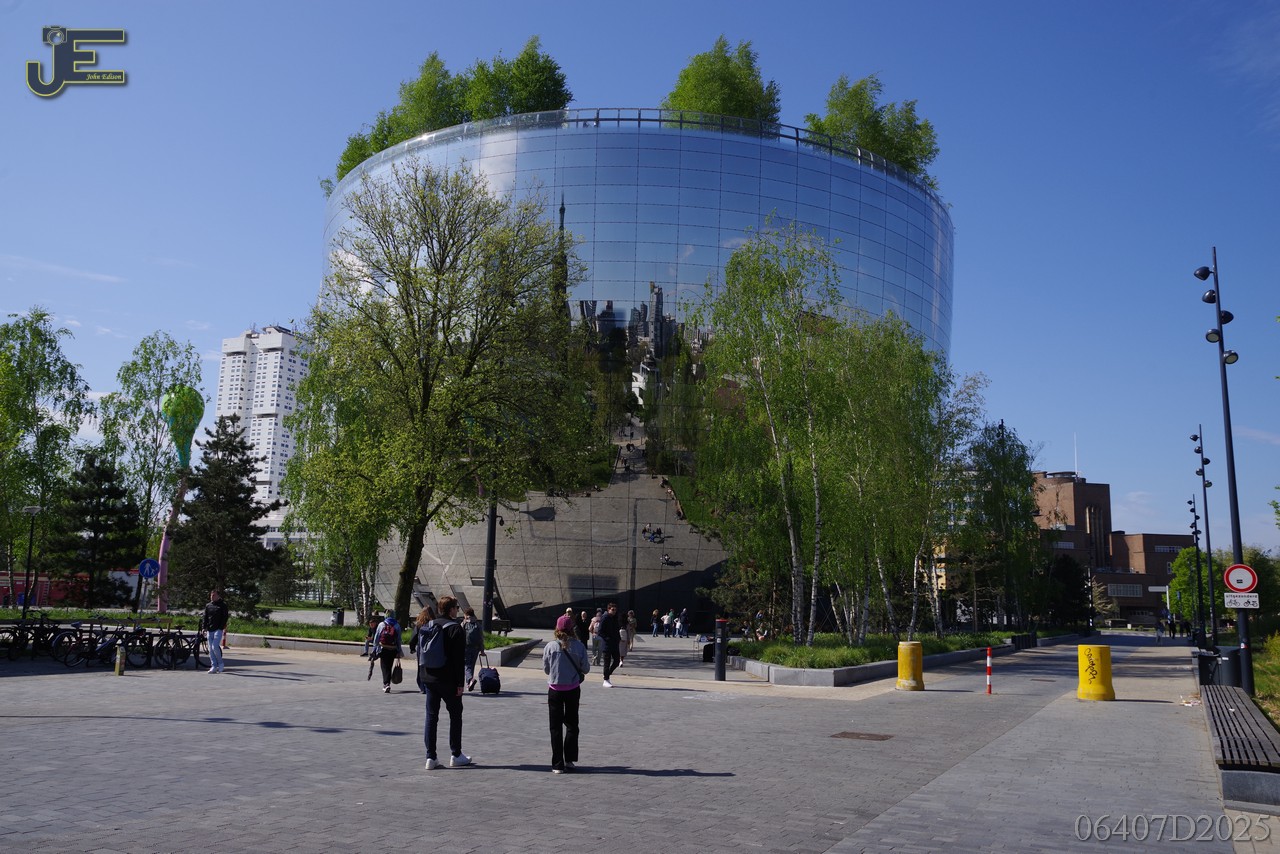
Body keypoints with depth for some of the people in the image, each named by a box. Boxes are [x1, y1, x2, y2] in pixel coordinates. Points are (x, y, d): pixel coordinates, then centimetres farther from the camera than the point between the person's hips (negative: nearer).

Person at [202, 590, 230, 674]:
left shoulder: (222, 605, 2)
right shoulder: (208, 606, 15)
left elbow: (225, 617, -2)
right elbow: (205, 617, 16)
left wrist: (223, 627, -11)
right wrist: (205, 627, 4)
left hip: (218, 629, -5)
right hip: (210, 630, 5)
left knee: (215, 647, -15)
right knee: (211, 649, 3)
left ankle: (220, 663, 3)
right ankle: (214, 666, 8)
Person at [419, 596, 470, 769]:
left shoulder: (427, 626, 10)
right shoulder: (455, 628, -10)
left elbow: (420, 652, 15)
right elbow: (459, 658, -14)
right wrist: (460, 683, -11)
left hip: (429, 679, 6)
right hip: (448, 680, -6)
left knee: (431, 716, 7)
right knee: (455, 715, 8)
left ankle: (431, 758, 5)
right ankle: (455, 755, 12)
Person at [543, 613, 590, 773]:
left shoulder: (550, 646, -9)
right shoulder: (579, 646, -10)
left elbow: (546, 669, -1)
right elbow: (585, 668, -4)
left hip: (555, 690, 0)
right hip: (573, 690, 1)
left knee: (556, 727, 8)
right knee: (572, 724, 18)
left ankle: (558, 765, 8)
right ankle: (569, 760, 19)